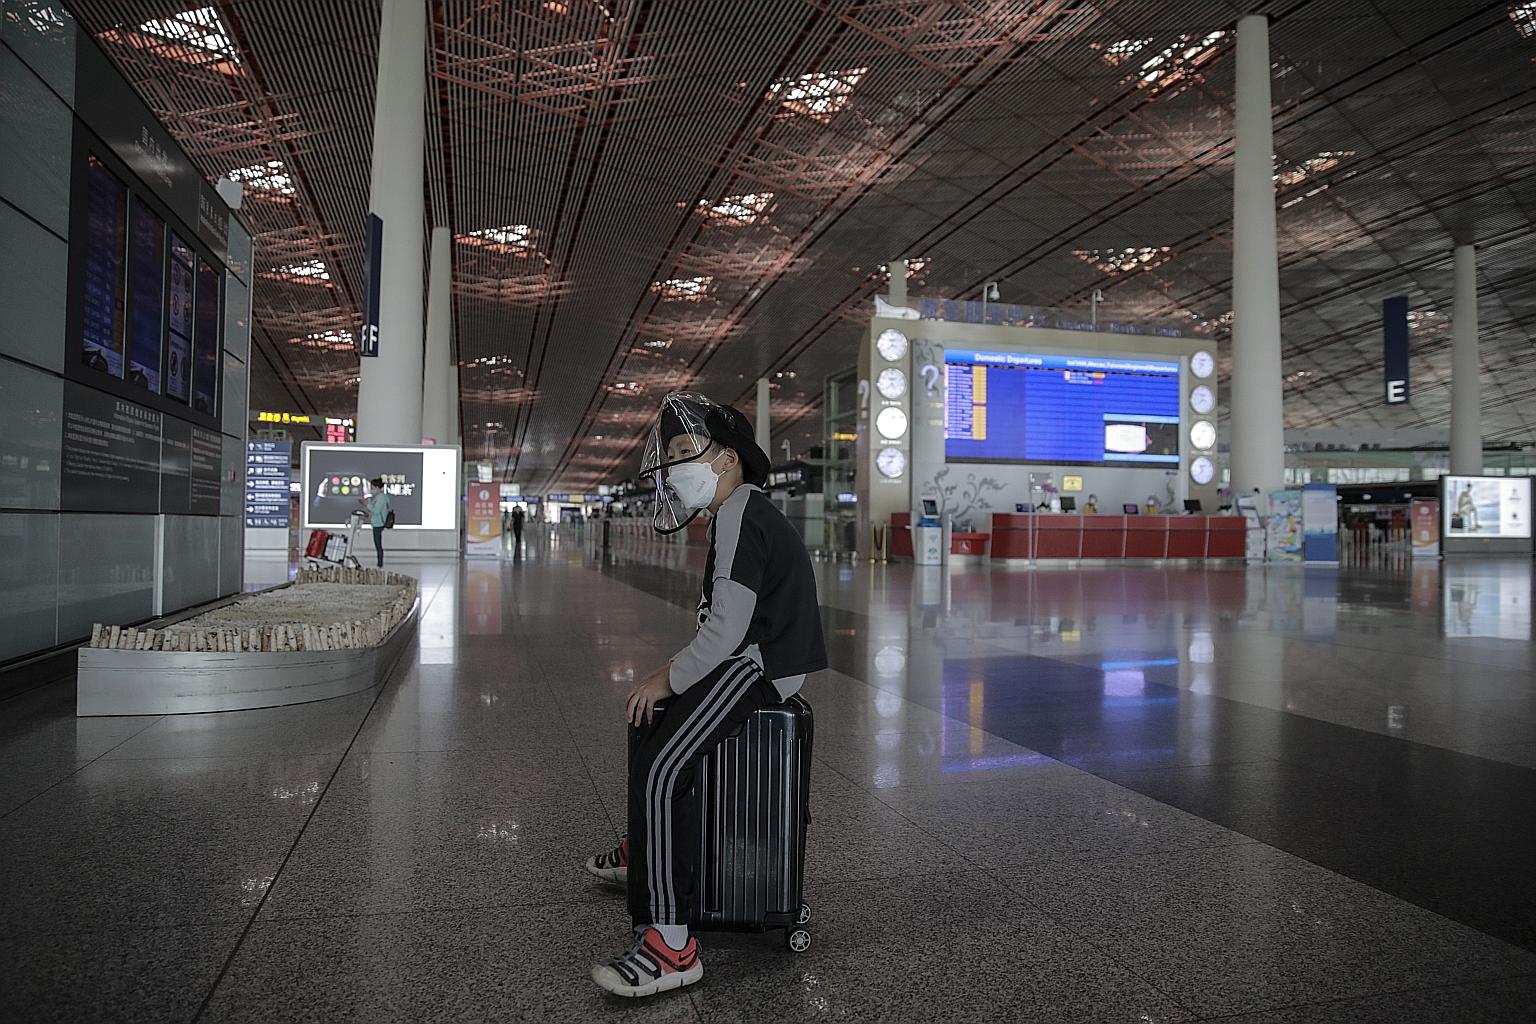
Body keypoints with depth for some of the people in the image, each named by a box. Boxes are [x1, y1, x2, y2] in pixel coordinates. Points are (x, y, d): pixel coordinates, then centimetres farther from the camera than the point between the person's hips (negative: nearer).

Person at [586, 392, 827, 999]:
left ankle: (669, 944, -21)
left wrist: (667, 680, -10)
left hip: (756, 668, -12)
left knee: (661, 770, -22)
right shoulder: (745, 511, 17)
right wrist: (674, 673, 15)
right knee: (647, 722, 26)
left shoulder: (739, 517, -16)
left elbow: (726, 629, -22)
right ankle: (643, 852, 43)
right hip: (753, 660, 12)